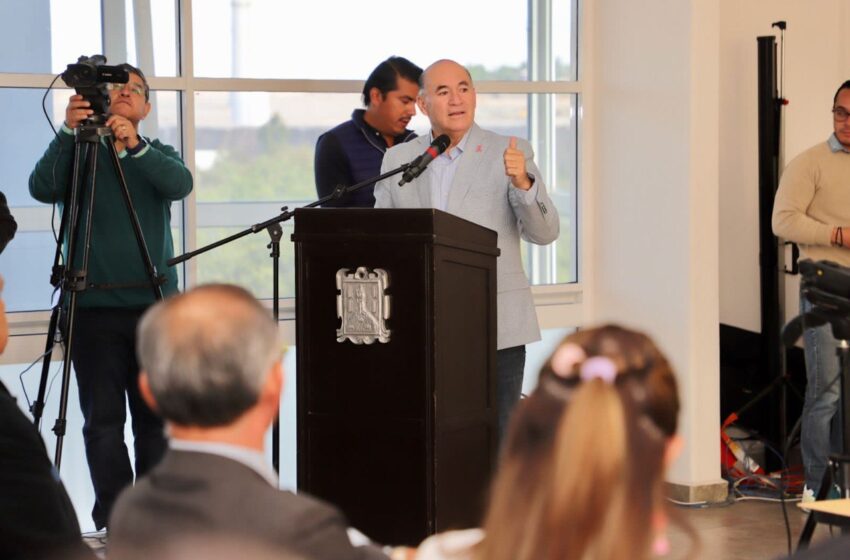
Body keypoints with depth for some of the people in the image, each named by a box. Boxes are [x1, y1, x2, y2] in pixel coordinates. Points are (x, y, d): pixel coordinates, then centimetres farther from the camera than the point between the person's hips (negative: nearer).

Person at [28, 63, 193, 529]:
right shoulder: (79, 153, 7)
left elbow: (179, 184, -11)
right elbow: (42, 188, -12)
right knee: (103, 420, -4)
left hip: (155, 303, 2)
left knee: (156, 417, 3)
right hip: (95, 306, -2)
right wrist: (68, 132, -25)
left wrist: (135, 147, -27)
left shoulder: (159, 155, 12)